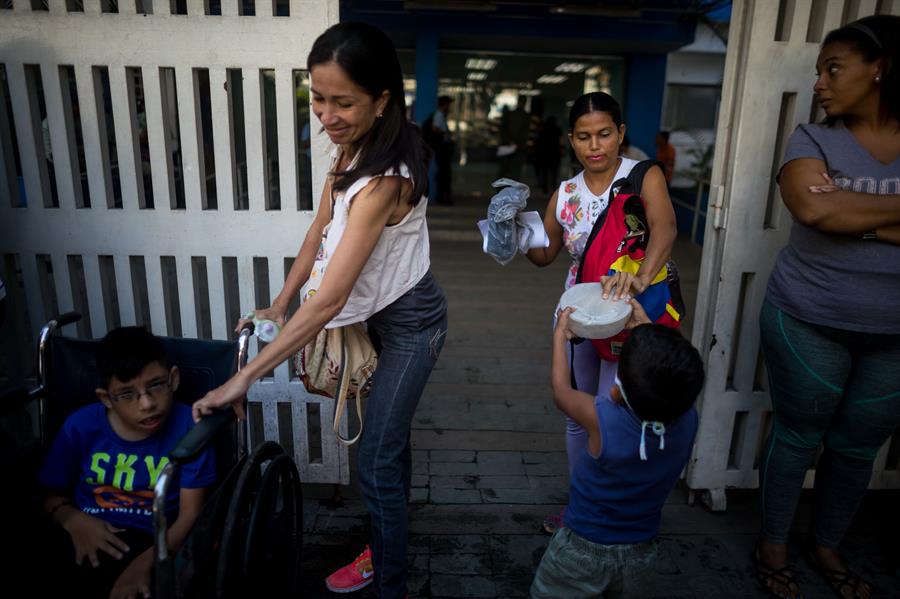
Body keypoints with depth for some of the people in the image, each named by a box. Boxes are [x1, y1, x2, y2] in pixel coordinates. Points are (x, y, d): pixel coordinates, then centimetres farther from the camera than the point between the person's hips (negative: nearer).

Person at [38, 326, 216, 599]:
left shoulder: (188, 426, -11)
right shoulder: (81, 426, 0)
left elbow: (190, 514, -10)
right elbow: (52, 495, 14)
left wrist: (144, 564, -26)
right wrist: (73, 519, -10)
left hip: (152, 544, -3)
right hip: (87, 537, 4)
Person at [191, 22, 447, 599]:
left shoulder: (384, 180, -34)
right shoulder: (354, 146, -7)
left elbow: (329, 299, -37)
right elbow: (322, 228, 3)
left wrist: (244, 378, -32)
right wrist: (280, 305, 2)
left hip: (409, 323, -8)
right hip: (380, 310, 8)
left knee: (377, 461, 1)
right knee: (388, 438, 22)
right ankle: (385, 550, 43)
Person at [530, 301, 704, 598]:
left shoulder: (603, 420, -32)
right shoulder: (688, 419, -21)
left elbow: (561, 392, -10)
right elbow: (669, 378, 2)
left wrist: (560, 336, 2)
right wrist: (646, 329, 12)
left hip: (586, 551, -5)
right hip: (640, 551, 5)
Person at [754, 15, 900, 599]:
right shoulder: (813, 140, -4)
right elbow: (814, 208, -23)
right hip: (810, 322, -2)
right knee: (798, 436, 10)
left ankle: (828, 548, 38)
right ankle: (772, 545, 30)